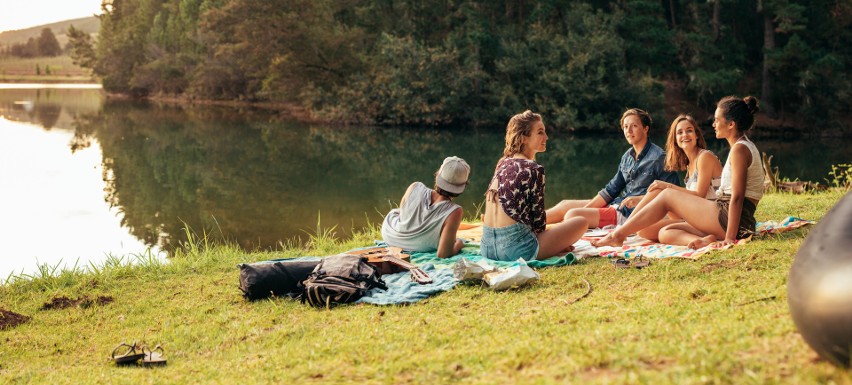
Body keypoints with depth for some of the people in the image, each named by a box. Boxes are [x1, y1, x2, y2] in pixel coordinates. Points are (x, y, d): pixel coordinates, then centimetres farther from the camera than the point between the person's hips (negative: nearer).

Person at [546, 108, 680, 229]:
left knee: (572, 215, -17)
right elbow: (612, 188, 14)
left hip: (633, 213, -8)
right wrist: (586, 209, 4)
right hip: (616, 204, 8)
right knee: (565, 205, 6)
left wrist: (640, 199, -21)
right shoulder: (627, 156, 13)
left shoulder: (659, 157, -11)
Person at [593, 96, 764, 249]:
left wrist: (730, 238, -24)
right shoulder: (744, 147, 21)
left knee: (667, 195, -1)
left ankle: (618, 234, -2)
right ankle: (704, 241, -21)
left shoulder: (739, 149, -11)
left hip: (726, 218, -10)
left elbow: (737, 197, -19)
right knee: (665, 233, 6)